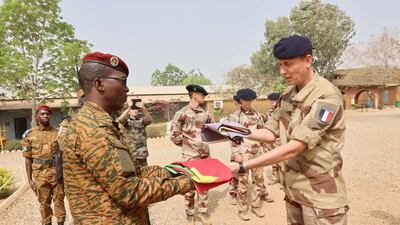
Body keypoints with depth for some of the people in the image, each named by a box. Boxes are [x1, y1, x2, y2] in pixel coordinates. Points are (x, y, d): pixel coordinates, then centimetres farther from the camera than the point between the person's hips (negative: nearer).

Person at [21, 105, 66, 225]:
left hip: (57, 173, 0)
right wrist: (29, 179, -2)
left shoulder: (57, 133, 1)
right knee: (44, 203, 12)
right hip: (40, 175, 0)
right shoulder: (29, 135, -1)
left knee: (59, 200, 8)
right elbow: (28, 158, 0)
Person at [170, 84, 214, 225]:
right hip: (190, 155, -5)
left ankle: (202, 211, 29)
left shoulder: (205, 112, 4)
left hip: (205, 154, 5)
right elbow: (174, 135, -9)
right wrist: (186, 144, -2)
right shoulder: (182, 113, -11)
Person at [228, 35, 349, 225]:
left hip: (320, 192, -6)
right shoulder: (287, 94, 3)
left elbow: (293, 148, -28)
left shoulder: (327, 96, -21)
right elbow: (271, 133, 5)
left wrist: (241, 167, -28)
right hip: (292, 186, 7)